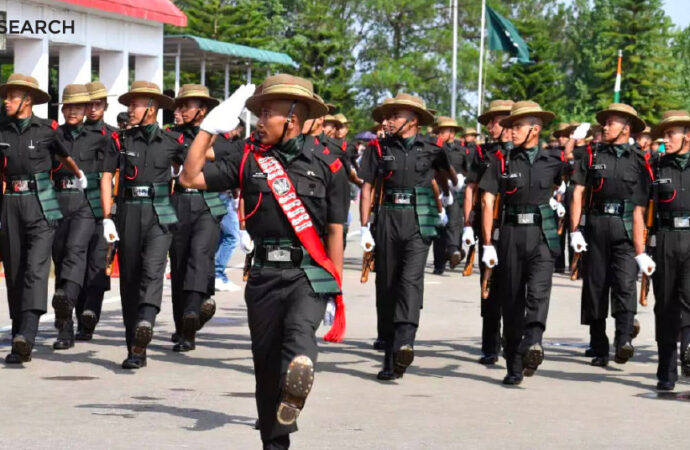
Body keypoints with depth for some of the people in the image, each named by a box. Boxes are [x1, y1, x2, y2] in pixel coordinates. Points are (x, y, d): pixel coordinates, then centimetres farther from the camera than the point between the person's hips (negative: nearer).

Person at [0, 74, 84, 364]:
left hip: (41, 206, -4)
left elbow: (65, 158, 19)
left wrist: (79, 177, 34)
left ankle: (26, 338, -27)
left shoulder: (47, 130, 0)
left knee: (35, 269, -16)